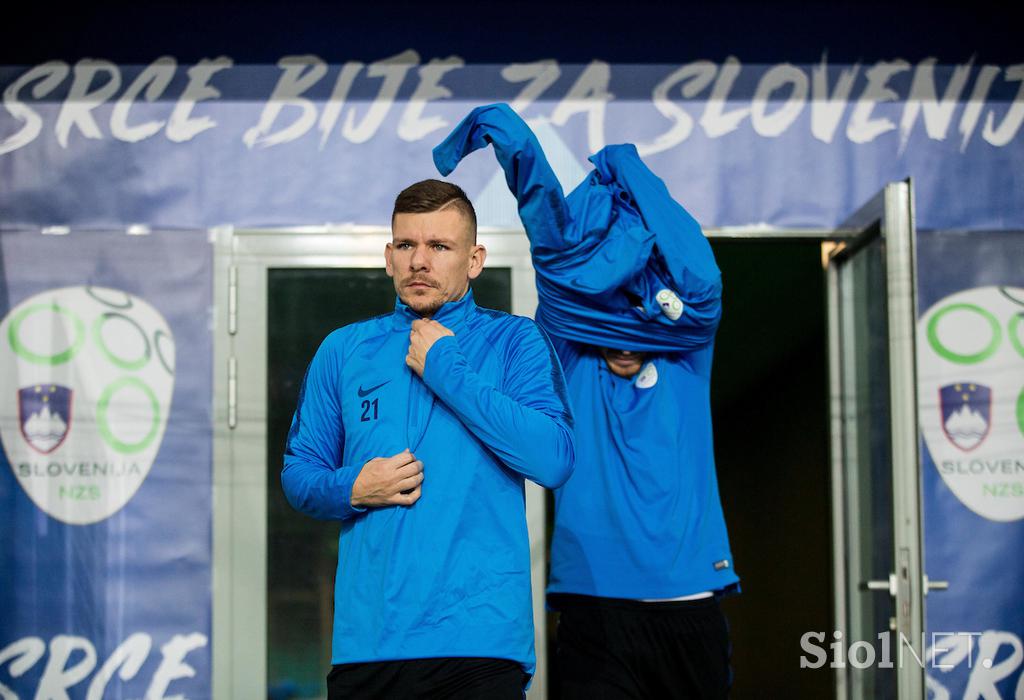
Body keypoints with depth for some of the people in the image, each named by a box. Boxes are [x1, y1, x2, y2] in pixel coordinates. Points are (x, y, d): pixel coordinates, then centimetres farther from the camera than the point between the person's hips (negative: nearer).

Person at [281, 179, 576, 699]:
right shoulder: (343, 350, 11)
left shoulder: (513, 341, 3)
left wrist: (446, 370, -10)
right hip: (365, 636, 3)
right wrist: (352, 489, -7)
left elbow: (553, 460, -12)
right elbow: (297, 474, 15)